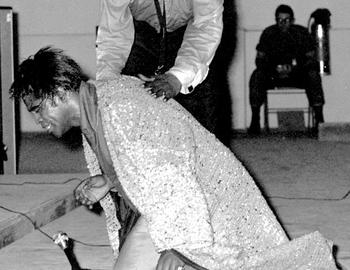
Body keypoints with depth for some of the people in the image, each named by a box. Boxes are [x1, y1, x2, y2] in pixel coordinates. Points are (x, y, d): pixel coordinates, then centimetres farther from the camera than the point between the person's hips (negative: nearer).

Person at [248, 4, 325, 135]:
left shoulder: (302, 33, -2)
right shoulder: (268, 33, 0)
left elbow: (311, 59, -5)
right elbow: (260, 59, -2)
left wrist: (293, 68, -24)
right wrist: (275, 69, -22)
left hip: (298, 73, -1)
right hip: (273, 74, 1)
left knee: (313, 75, -32)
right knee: (257, 76, -29)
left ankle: (319, 119, -33)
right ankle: (255, 121, -30)